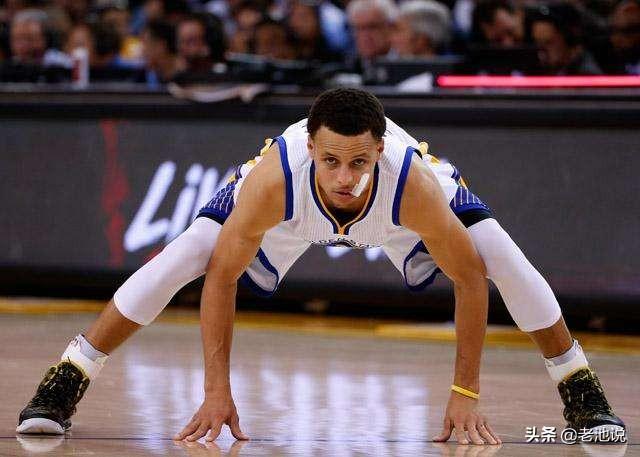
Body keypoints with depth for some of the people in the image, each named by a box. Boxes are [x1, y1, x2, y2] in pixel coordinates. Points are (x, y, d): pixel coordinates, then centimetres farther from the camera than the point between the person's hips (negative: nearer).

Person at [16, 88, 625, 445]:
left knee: (505, 262, -16)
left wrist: (466, 395, -29)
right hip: (288, 216, 0)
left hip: (399, 218, 0)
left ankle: (584, 399, 4)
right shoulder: (274, 177, -43)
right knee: (180, 259, -18)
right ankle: (62, 384, -7)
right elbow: (222, 276, -30)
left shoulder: (414, 182, -44)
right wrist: (217, 391, -33)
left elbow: (471, 280, -30)